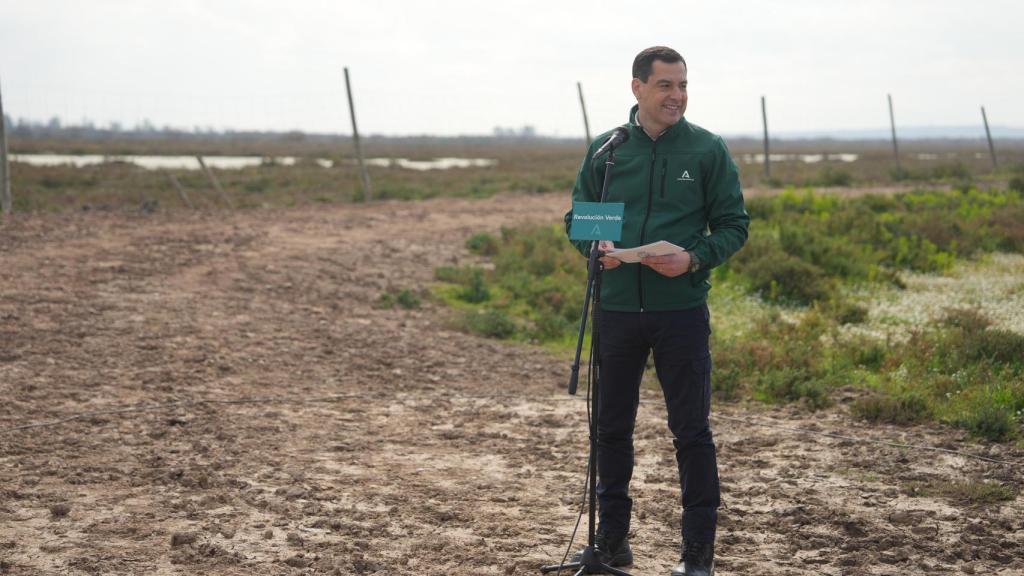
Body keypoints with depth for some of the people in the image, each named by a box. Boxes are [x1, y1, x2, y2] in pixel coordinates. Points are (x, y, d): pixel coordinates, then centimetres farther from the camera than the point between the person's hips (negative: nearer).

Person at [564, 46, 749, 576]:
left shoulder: (708, 150, 0)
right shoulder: (605, 150, 6)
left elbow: (733, 224, 1)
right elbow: (578, 218, 13)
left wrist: (695, 258, -16)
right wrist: (597, 248, -9)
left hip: (681, 309, -3)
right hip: (616, 309, 3)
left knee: (691, 431, 2)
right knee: (612, 426, 12)